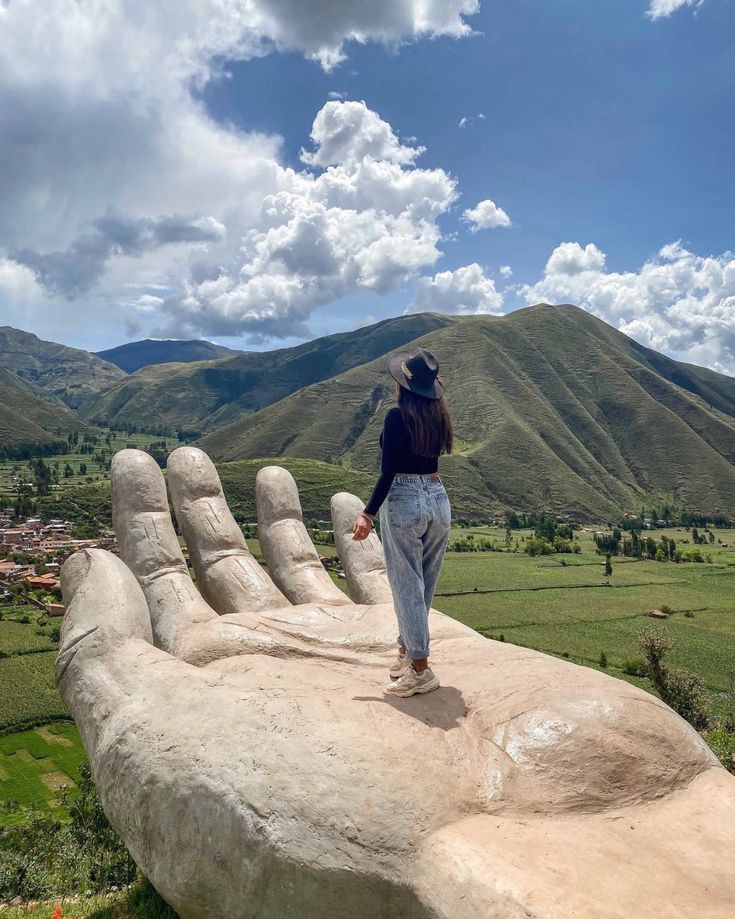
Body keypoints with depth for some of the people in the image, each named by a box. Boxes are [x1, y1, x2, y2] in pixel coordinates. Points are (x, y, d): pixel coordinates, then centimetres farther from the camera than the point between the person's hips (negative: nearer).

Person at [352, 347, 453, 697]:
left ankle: (420, 669, 5)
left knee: (407, 586, 1)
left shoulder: (398, 416, -12)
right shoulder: (439, 415, 5)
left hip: (404, 501, -7)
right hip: (438, 499, 7)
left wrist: (368, 514, -13)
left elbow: (388, 472, -16)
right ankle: (407, 651, 30)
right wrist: (431, 383, 23)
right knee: (423, 585, 16)